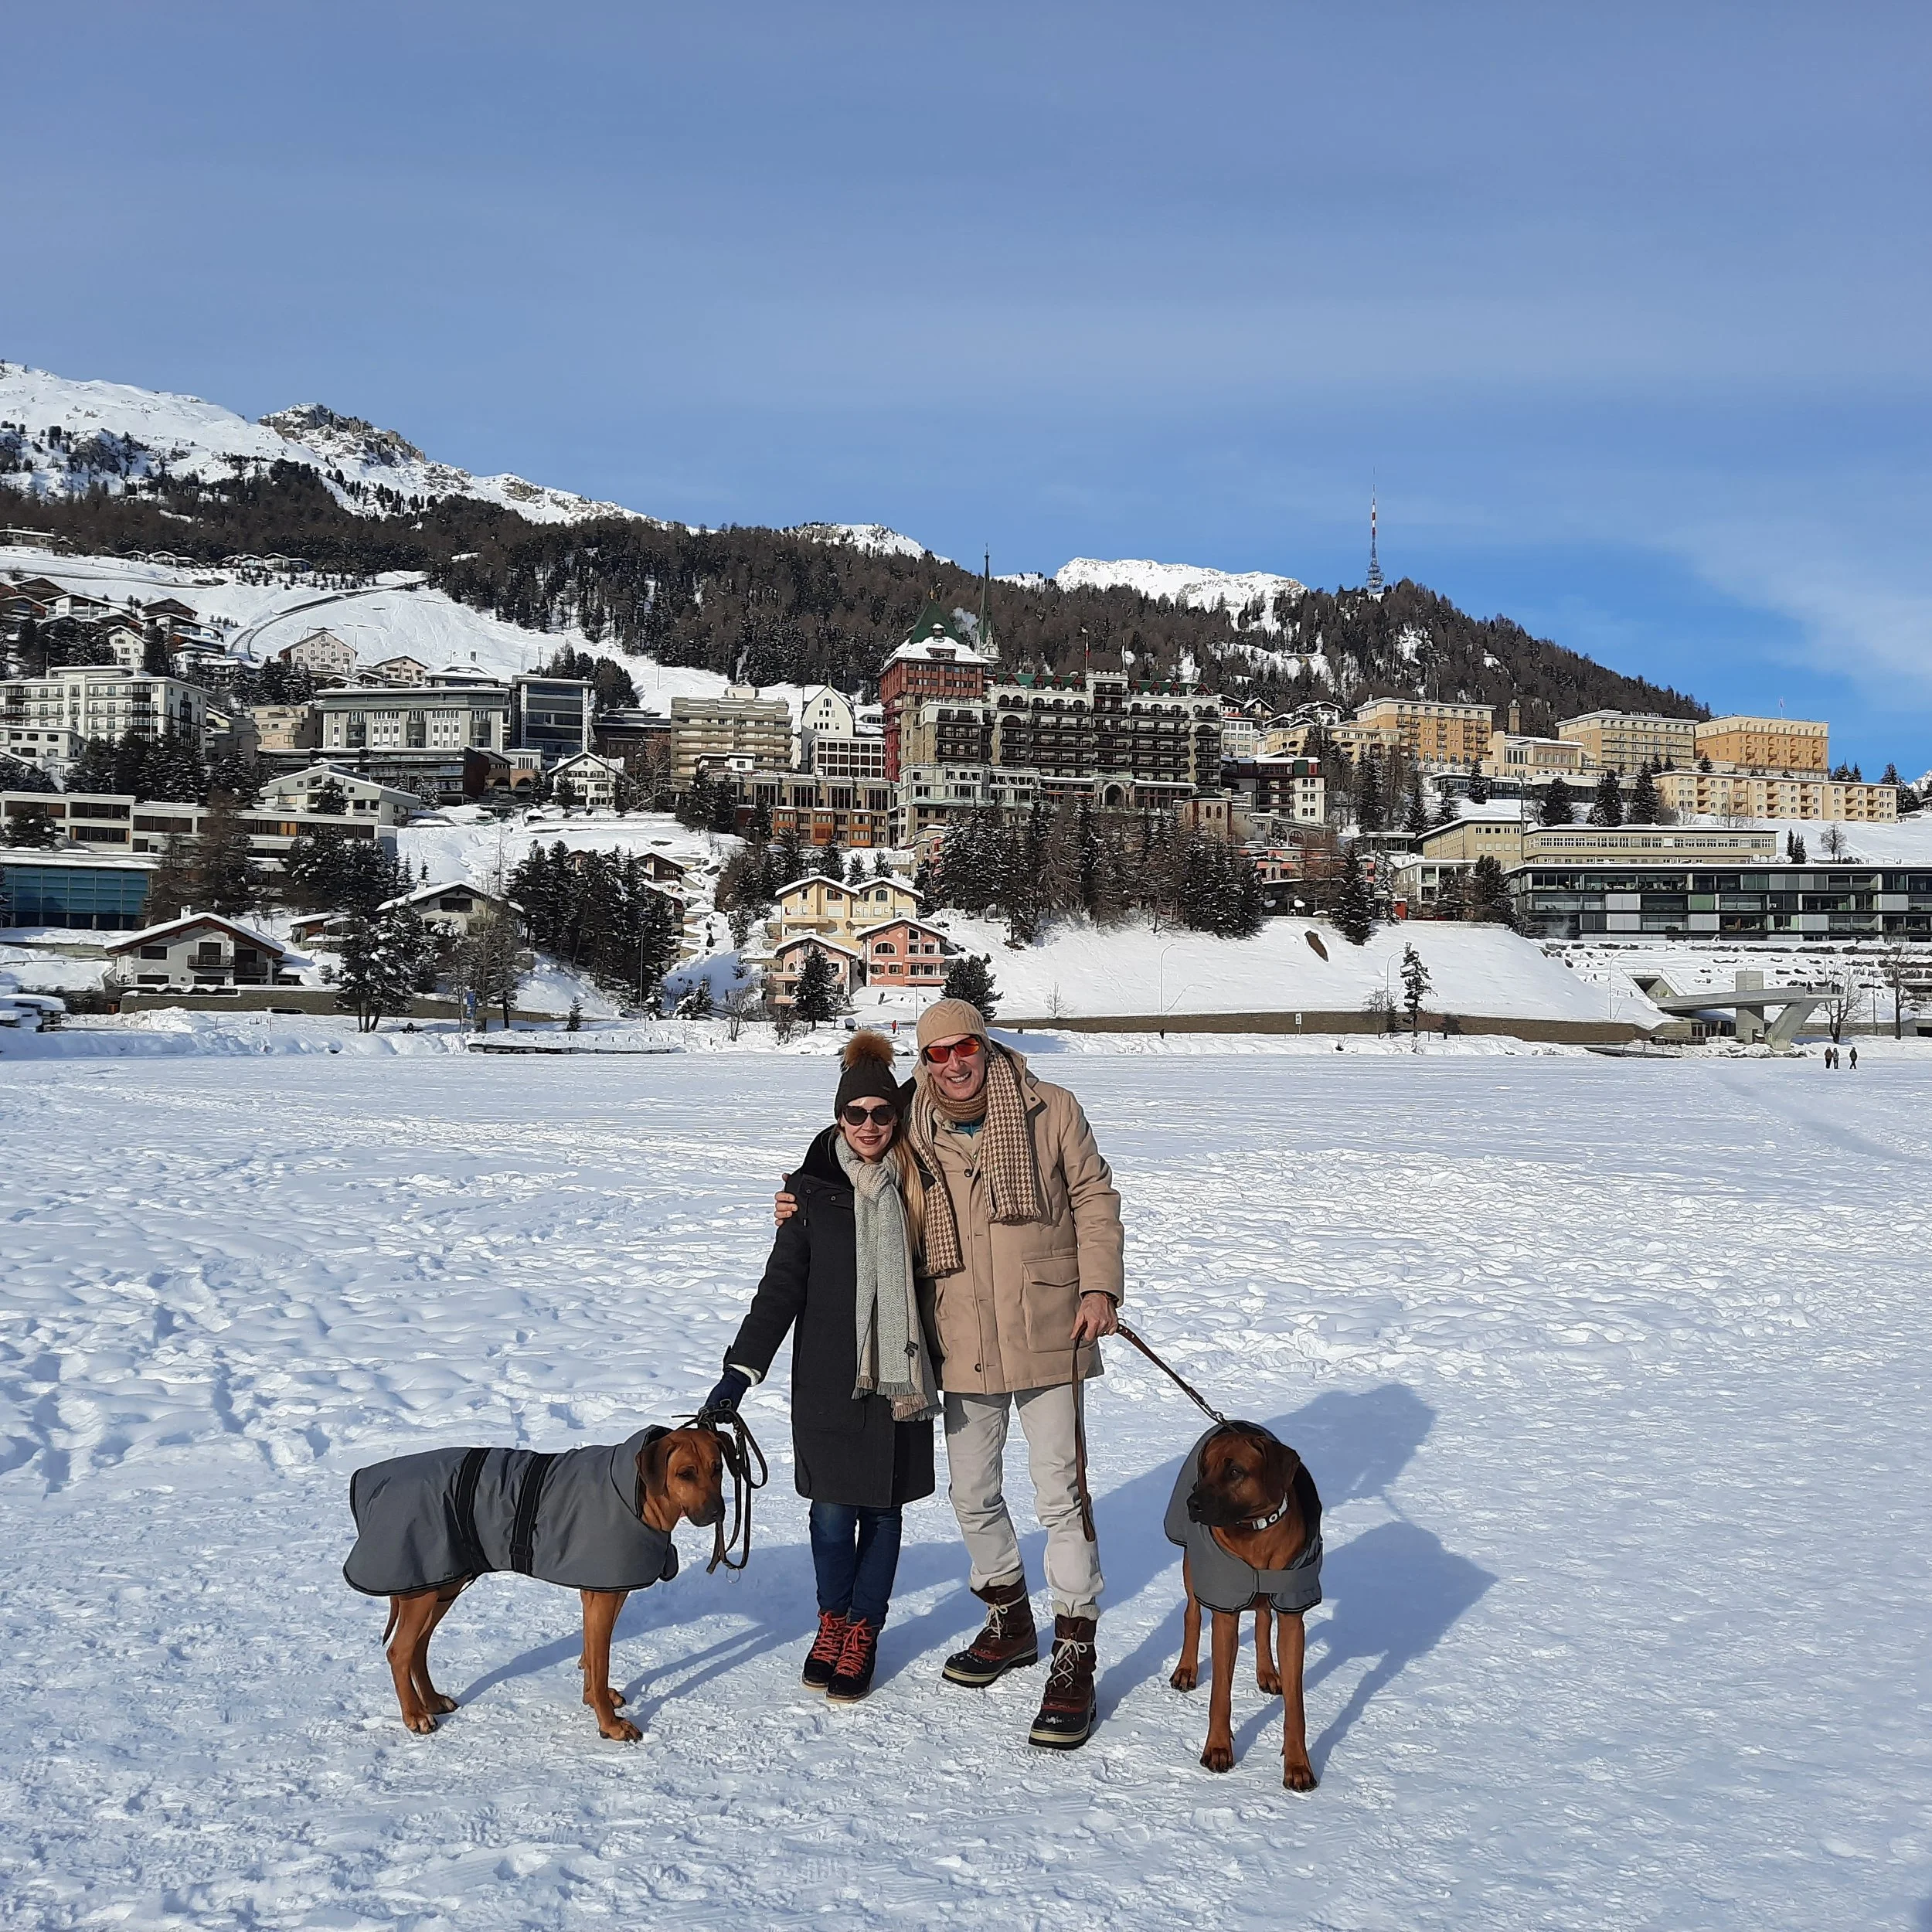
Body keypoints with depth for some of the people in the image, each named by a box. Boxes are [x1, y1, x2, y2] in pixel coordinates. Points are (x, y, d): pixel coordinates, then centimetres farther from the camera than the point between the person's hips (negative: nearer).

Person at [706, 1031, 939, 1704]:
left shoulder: (914, 1184, 2)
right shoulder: (814, 1188, -3)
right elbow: (782, 1284, -1)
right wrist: (742, 1368, -8)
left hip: (899, 1377, 1)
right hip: (829, 1378, -1)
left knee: (882, 1508, 8)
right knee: (833, 1509, 2)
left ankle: (864, 1632, 23)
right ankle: (833, 1619, 25)